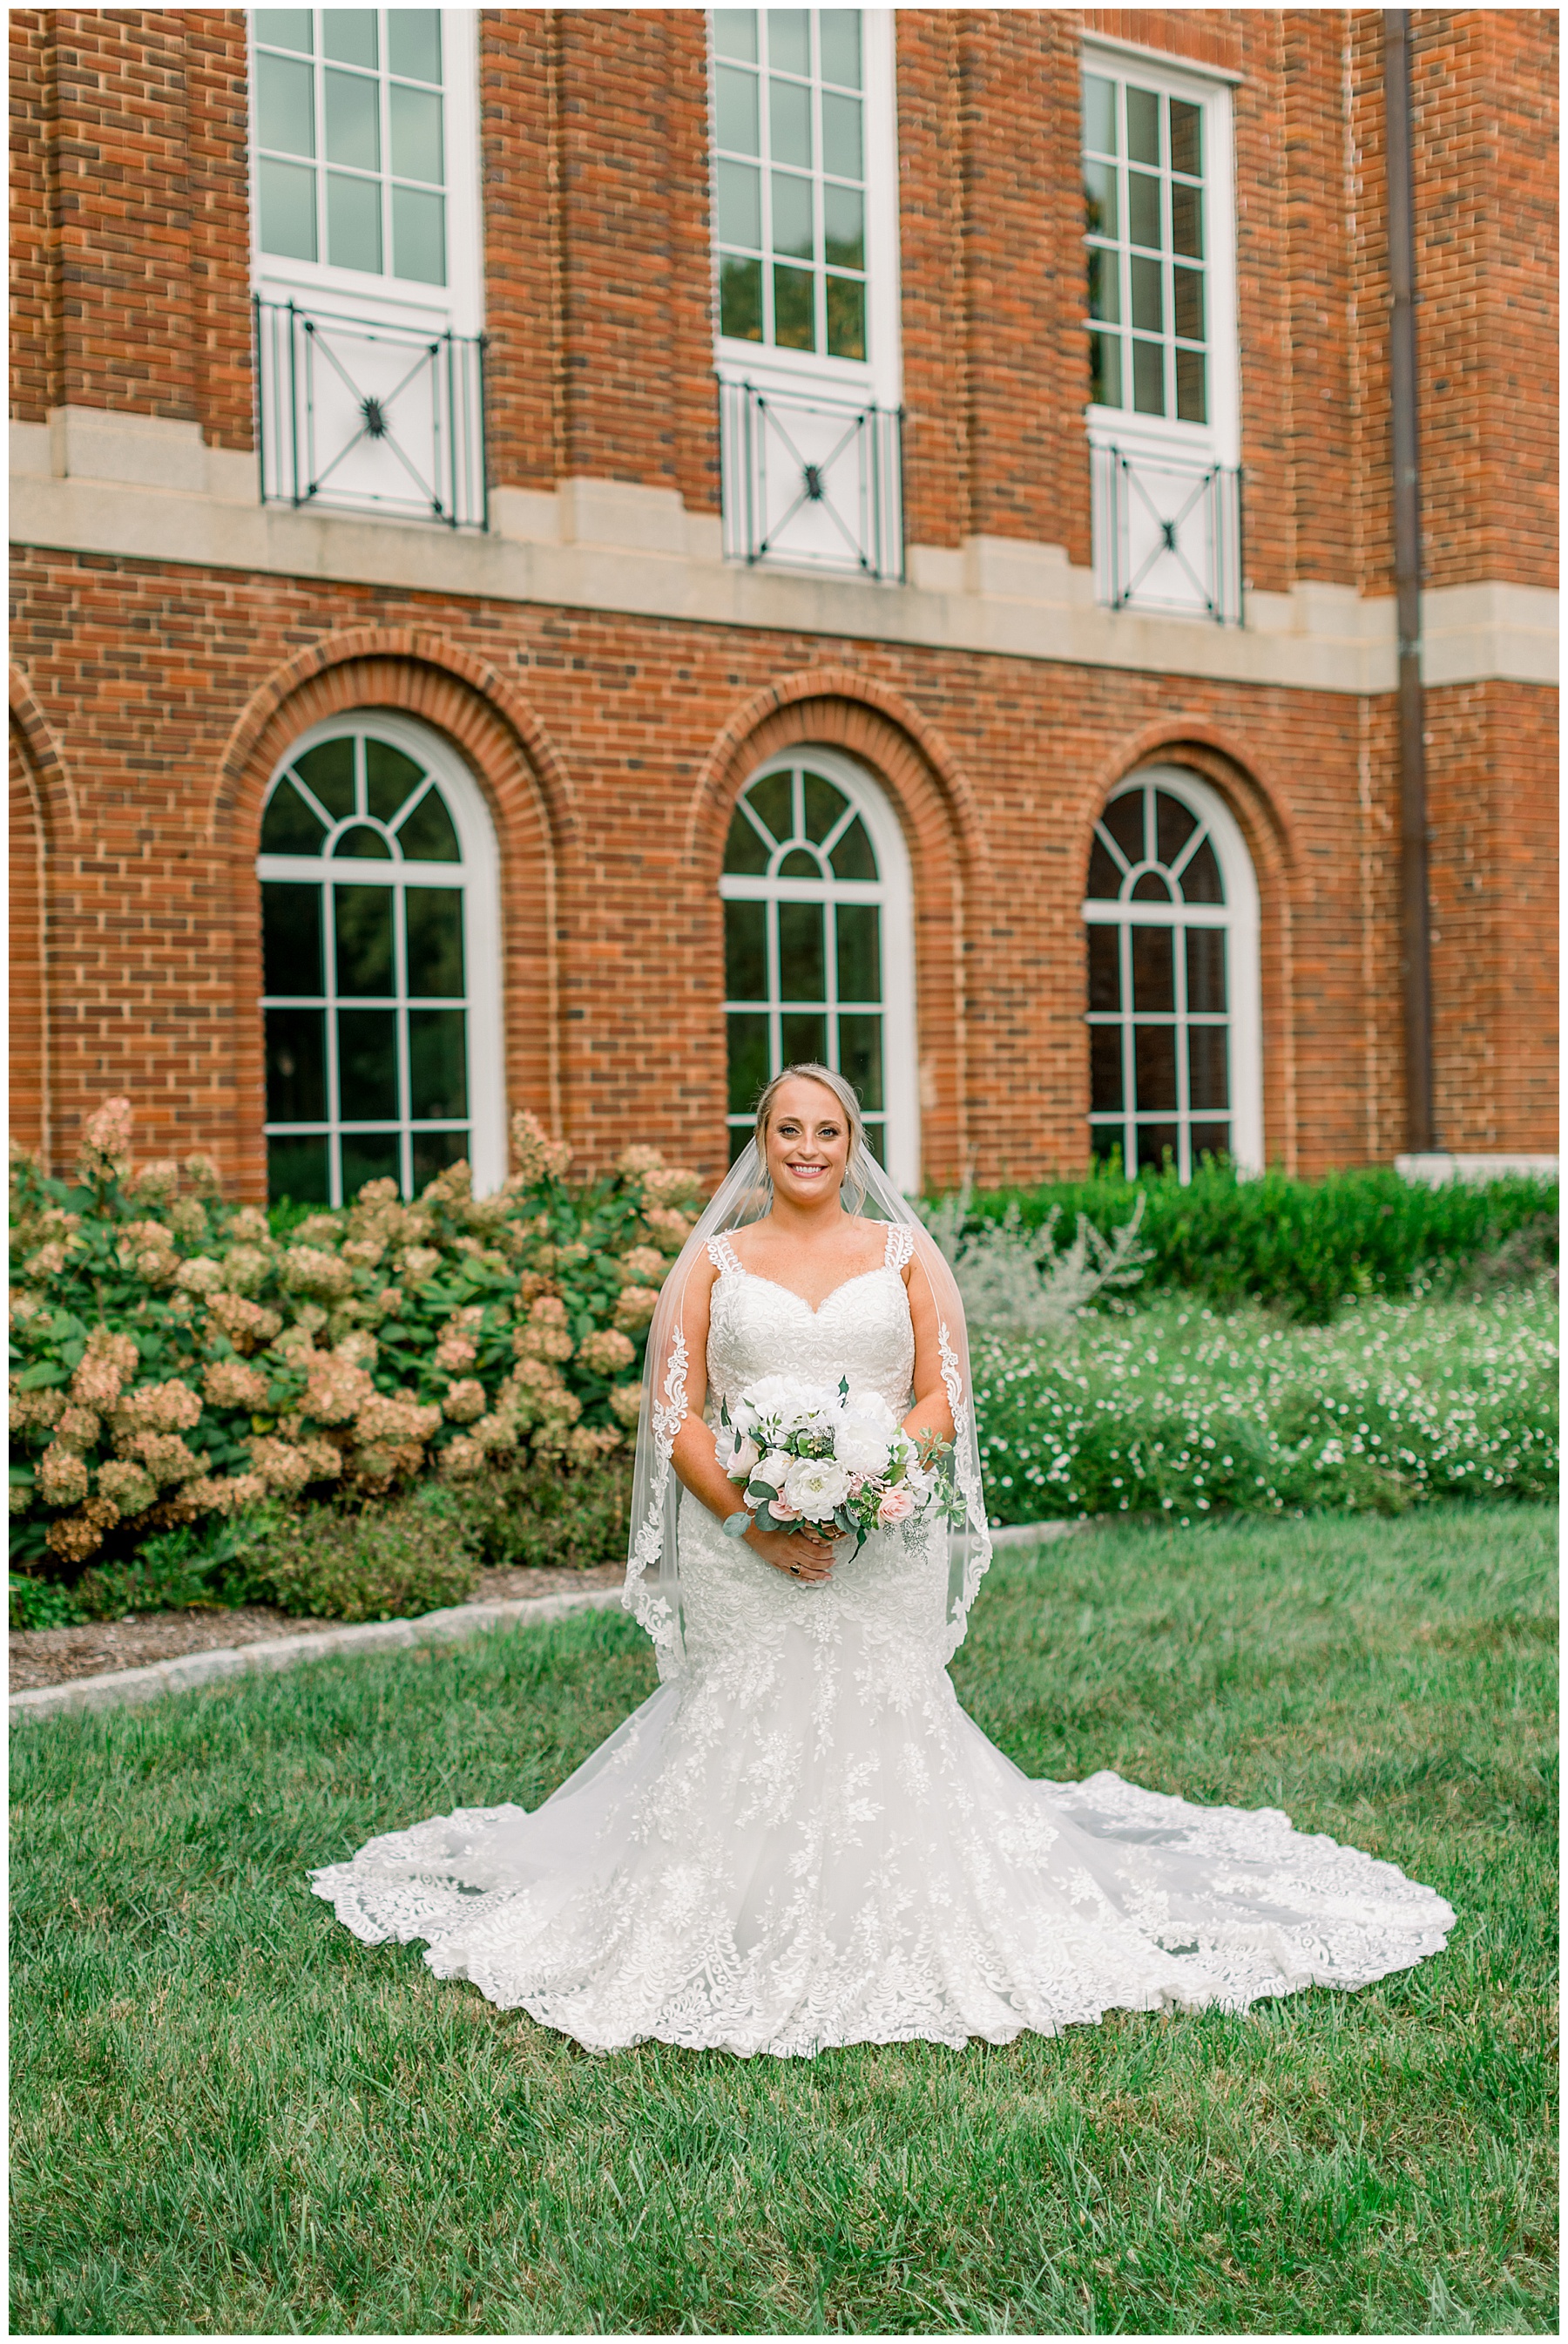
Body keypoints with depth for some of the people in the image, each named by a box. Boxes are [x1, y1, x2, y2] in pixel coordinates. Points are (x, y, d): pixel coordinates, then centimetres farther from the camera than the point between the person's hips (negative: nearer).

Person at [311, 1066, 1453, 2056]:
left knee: (880, 1728, -5)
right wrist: (752, 1516, -12)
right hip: (742, 1556, 0)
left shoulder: (907, 1254, 10)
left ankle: (895, 1950, 7)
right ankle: (745, 1946, 6)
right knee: (740, 1736, -4)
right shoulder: (714, 1260, 10)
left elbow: (942, 1402, 3)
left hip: (881, 1549, 0)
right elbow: (675, 1415, 3)